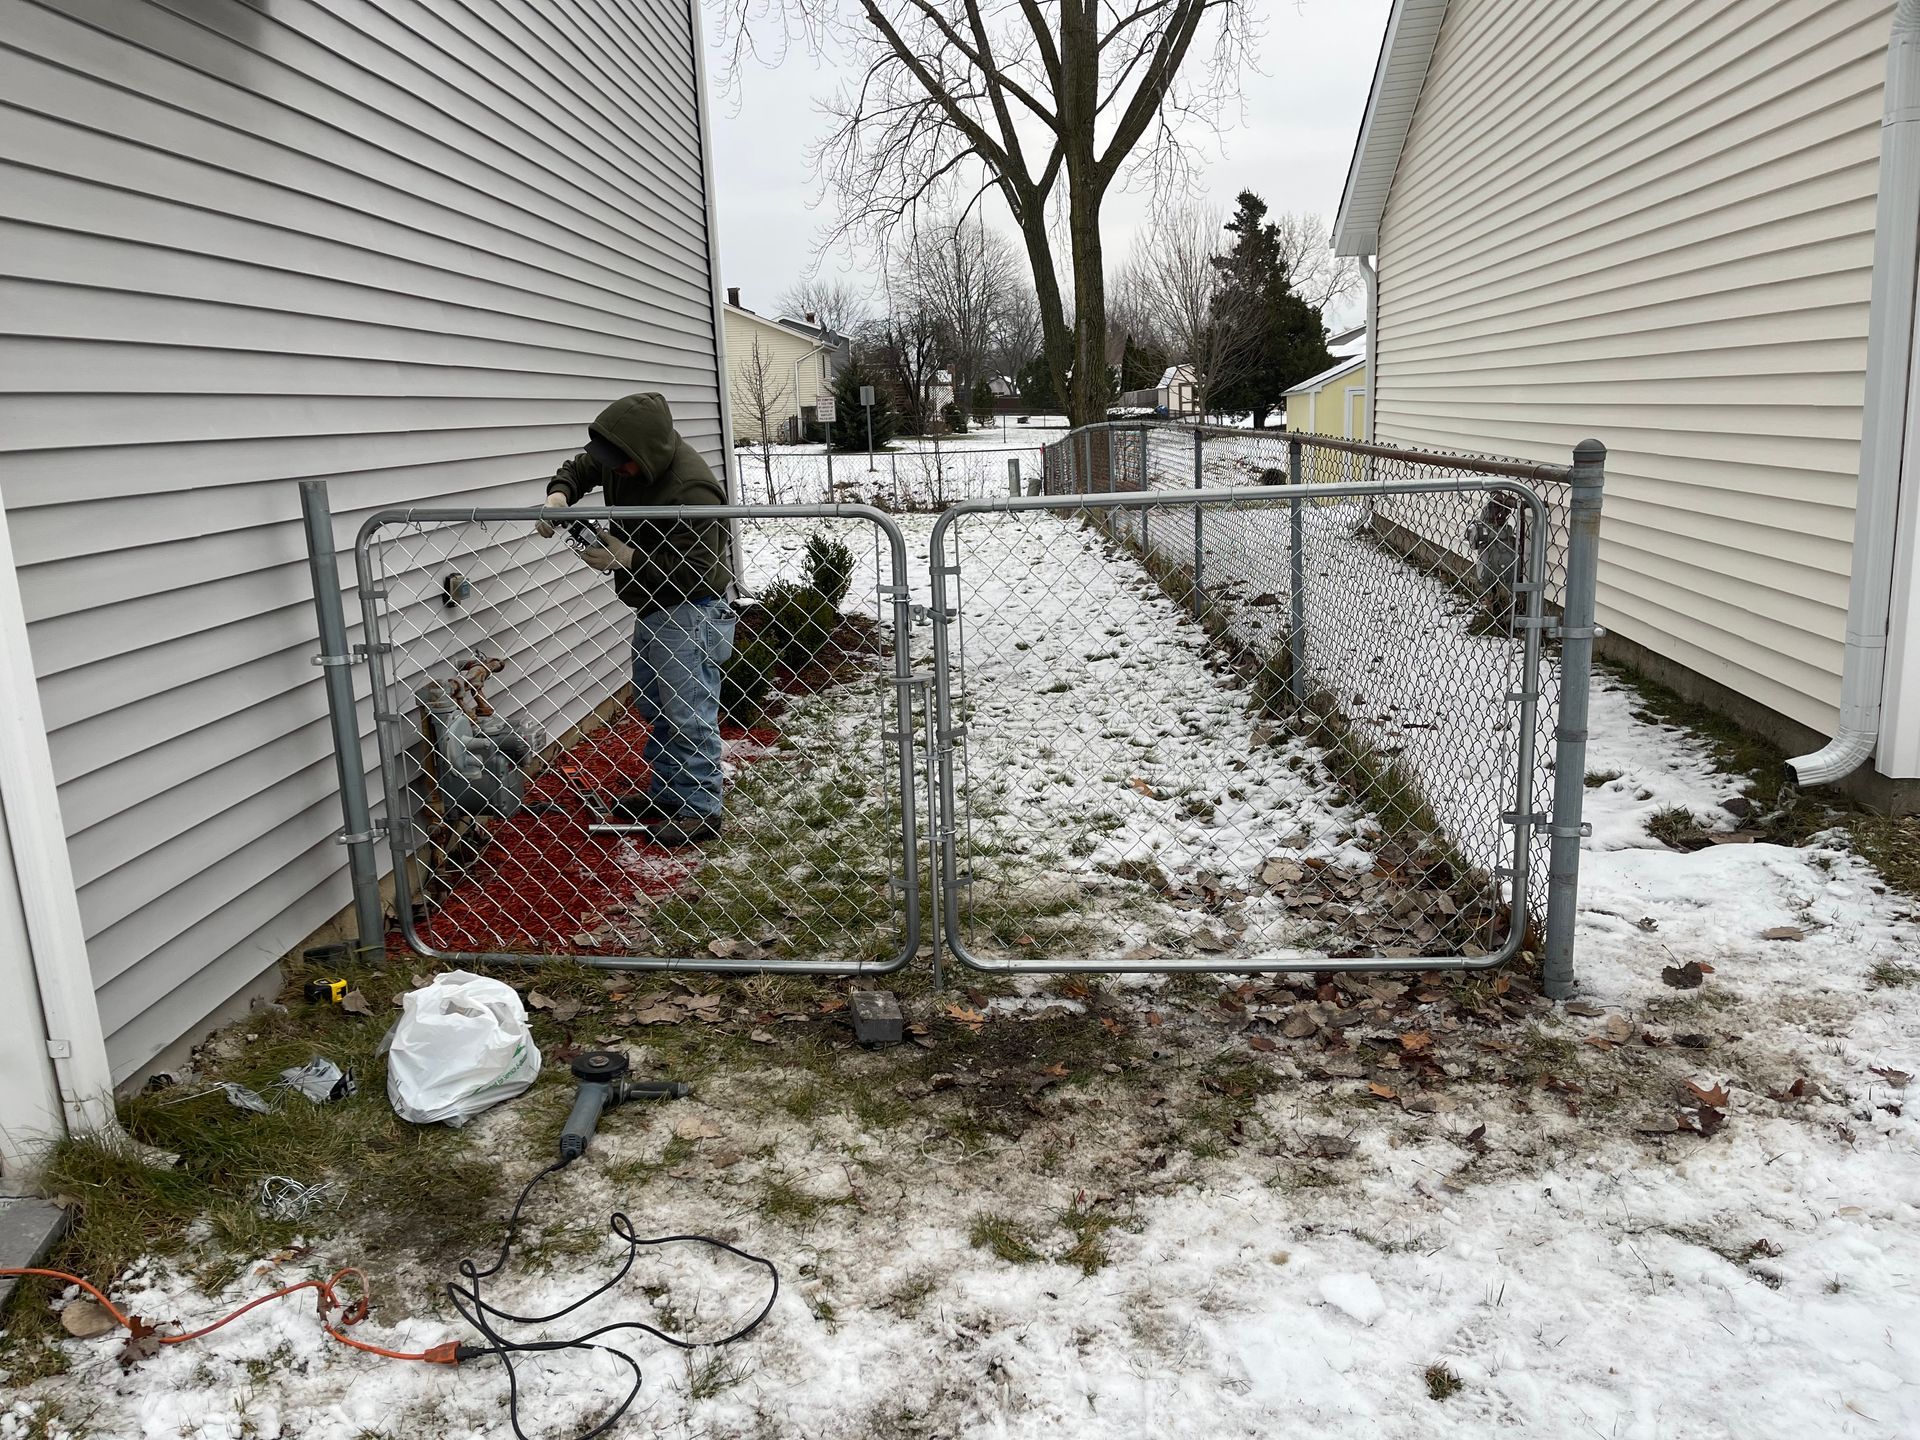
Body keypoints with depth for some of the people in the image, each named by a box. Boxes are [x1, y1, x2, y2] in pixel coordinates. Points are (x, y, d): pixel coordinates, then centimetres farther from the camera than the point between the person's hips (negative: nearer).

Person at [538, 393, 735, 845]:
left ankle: (701, 809, 5)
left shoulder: (691, 490, -31)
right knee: (652, 706, 20)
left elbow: (695, 570, -28)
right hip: (654, 603, 10)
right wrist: (559, 494, -11)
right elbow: (581, 467, 12)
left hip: (689, 609, -10)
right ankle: (664, 794, 33)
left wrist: (628, 560, -30)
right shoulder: (622, 453, -6)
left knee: (688, 713, -6)